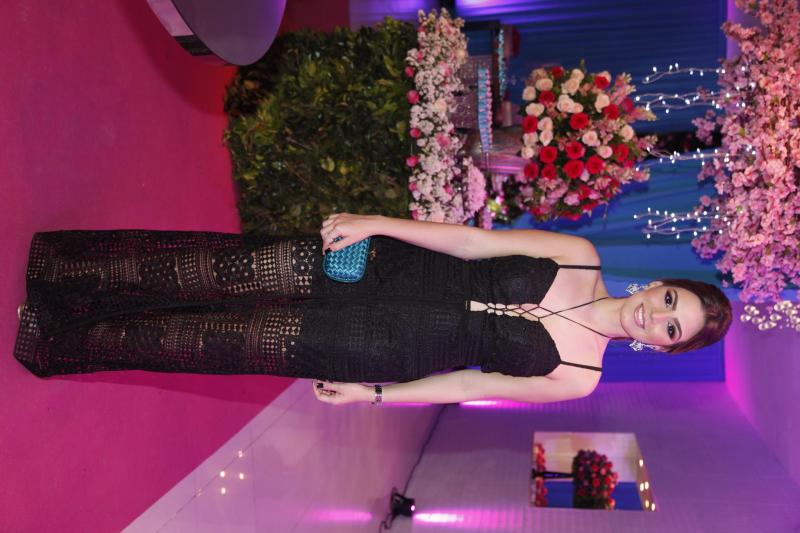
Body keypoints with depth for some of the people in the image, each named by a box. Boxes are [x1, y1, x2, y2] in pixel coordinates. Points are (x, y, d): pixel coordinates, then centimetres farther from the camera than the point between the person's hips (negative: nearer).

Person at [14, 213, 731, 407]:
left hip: (369, 346, -2)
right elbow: (473, 241, -3)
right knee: (220, 268, -6)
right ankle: (59, 268, 13)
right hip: (375, 265, 2)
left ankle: (62, 339, 17)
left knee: (207, 339, -3)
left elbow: (476, 383, -2)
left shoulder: (576, 377, -3)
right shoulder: (580, 257, 0)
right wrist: (376, 222, -13)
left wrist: (373, 394, -1)